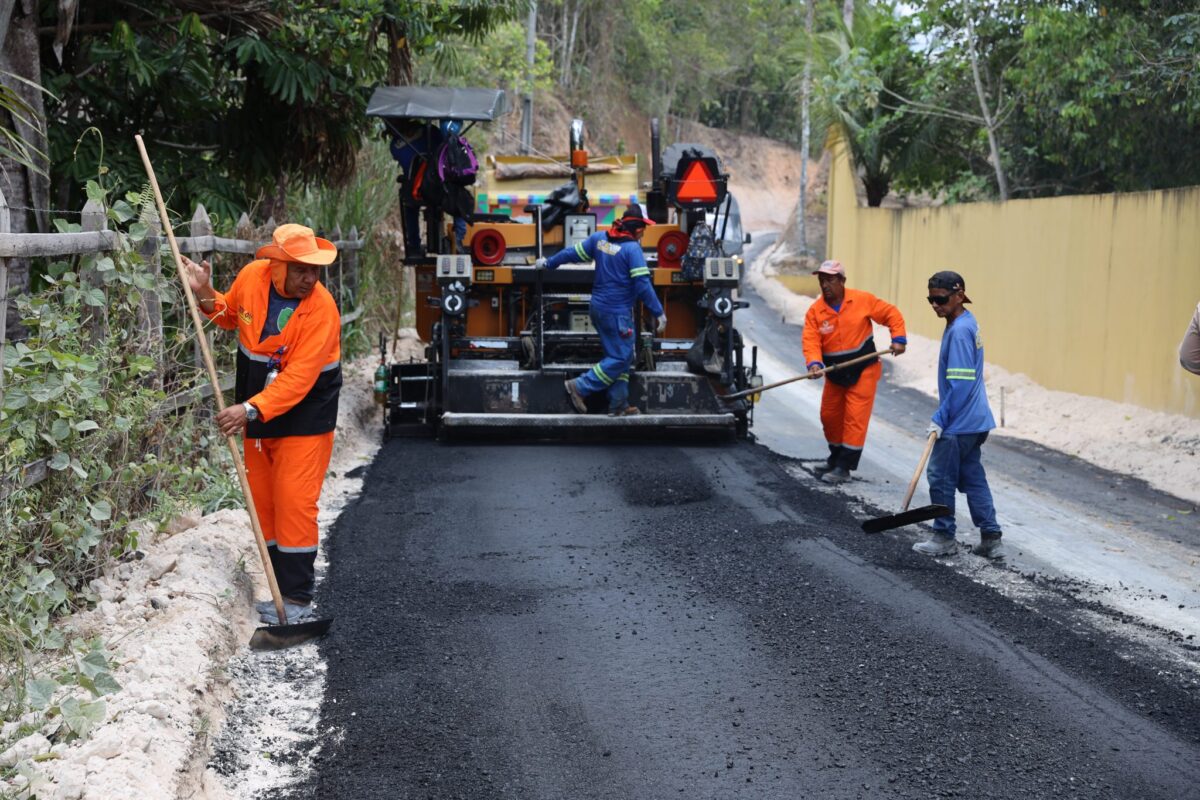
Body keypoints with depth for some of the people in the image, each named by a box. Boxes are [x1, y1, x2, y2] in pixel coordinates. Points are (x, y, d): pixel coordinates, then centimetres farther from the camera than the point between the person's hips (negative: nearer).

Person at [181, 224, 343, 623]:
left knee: (294, 504, -9)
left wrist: (251, 409, -37)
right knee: (263, 503, 11)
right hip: (257, 412, 6)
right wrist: (207, 295, -4)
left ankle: (297, 598, -1)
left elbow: (298, 378, -29)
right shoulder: (251, 277, -8)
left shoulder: (321, 308, -24)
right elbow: (230, 316, 15)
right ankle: (280, 588, 22)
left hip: (304, 415, -6)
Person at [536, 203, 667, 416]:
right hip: (617, 313, -9)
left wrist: (548, 263, 28)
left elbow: (572, 253, 13)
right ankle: (580, 387, 0)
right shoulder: (632, 248, -16)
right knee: (620, 358, 1)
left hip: (598, 308, 9)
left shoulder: (599, 238, 5)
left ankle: (618, 405, 15)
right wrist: (659, 312, -13)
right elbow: (643, 285, -19)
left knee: (621, 356, 15)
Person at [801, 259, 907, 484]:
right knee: (830, 416, 14)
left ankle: (844, 467, -4)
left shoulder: (862, 300, -11)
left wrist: (898, 339, -12)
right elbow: (810, 340, -17)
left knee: (855, 417, -7)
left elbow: (891, 314, -1)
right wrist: (814, 363, -34)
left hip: (863, 370, -4)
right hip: (835, 373, 4)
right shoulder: (815, 311, -8)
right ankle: (836, 458, 35)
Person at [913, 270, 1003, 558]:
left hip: (959, 424, -10)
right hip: (974, 420, 10)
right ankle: (990, 539, 16)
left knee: (940, 476, 2)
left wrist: (939, 420, -18)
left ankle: (944, 538, 12)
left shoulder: (959, 331, -19)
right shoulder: (967, 323, 11)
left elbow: (960, 384, -23)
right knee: (972, 478, 13)